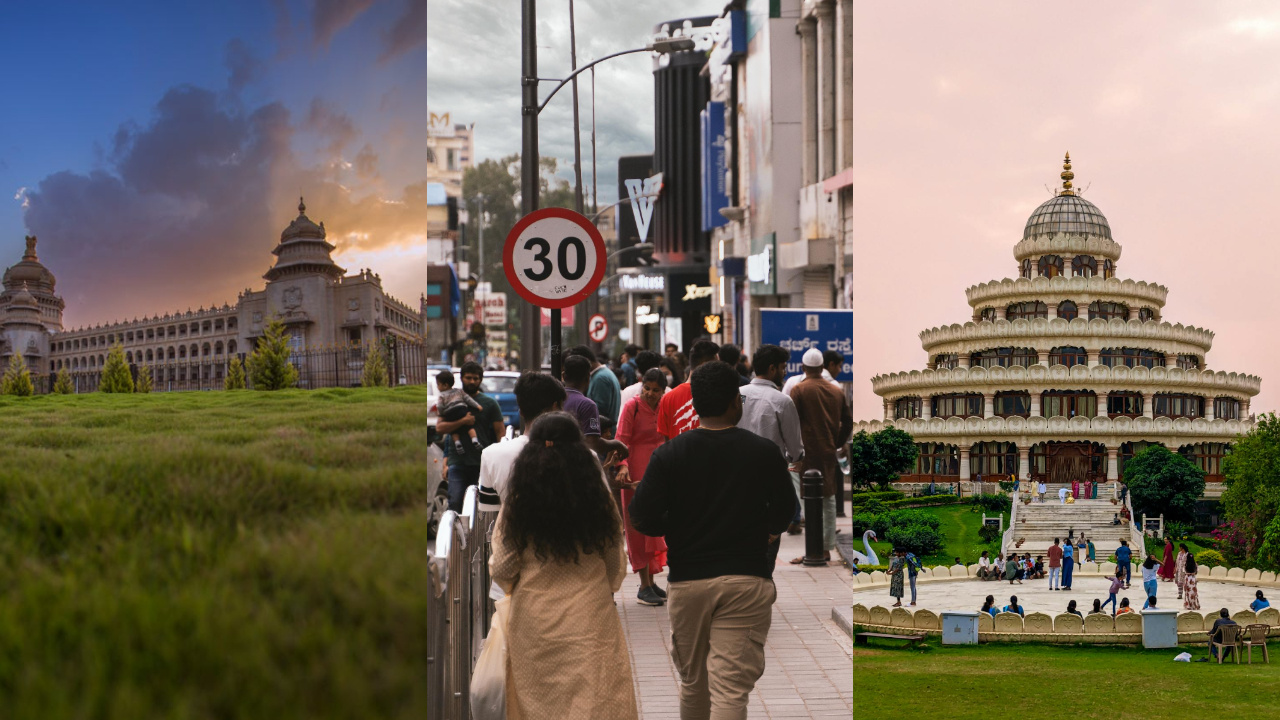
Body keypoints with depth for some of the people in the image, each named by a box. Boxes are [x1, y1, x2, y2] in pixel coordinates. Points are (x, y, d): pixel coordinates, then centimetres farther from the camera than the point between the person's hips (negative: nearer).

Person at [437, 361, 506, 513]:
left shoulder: (490, 404, 8)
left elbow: (500, 432, 4)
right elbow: (439, 427, 2)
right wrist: (462, 422, -12)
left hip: (482, 463, 0)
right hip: (458, 462, 0)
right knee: (455, 503, -11)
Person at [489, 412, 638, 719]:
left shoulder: (516, 505, -9)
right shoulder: (601, 501, -7)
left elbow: (501, 572, -1)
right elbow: (617, 570, 4)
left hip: (534, 622, 1)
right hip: (590, 622, 0)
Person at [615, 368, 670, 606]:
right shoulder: (632, 407, -7)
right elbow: (622, 440, -12)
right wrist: (622, 466, -26)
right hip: (636, 475, -6)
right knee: (639, 526, -2)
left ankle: (651, 580, 19)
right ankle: (644, 586, 1)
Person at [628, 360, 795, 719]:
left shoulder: (669, 453, -4)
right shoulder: (765, 452, -4)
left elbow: (642, 518, -6)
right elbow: (784, 512, 8)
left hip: (687, 580, 2)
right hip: (746, 580, -1)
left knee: (692, 682, 19)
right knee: (731, 690, -5)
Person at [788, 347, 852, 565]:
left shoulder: (799, 390, -7)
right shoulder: (836, 391, 8)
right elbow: (848, 422, 11)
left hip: (809, 453, -5)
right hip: (829, 453, 5)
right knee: (829, 500, 13)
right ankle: (827, 548, 18)